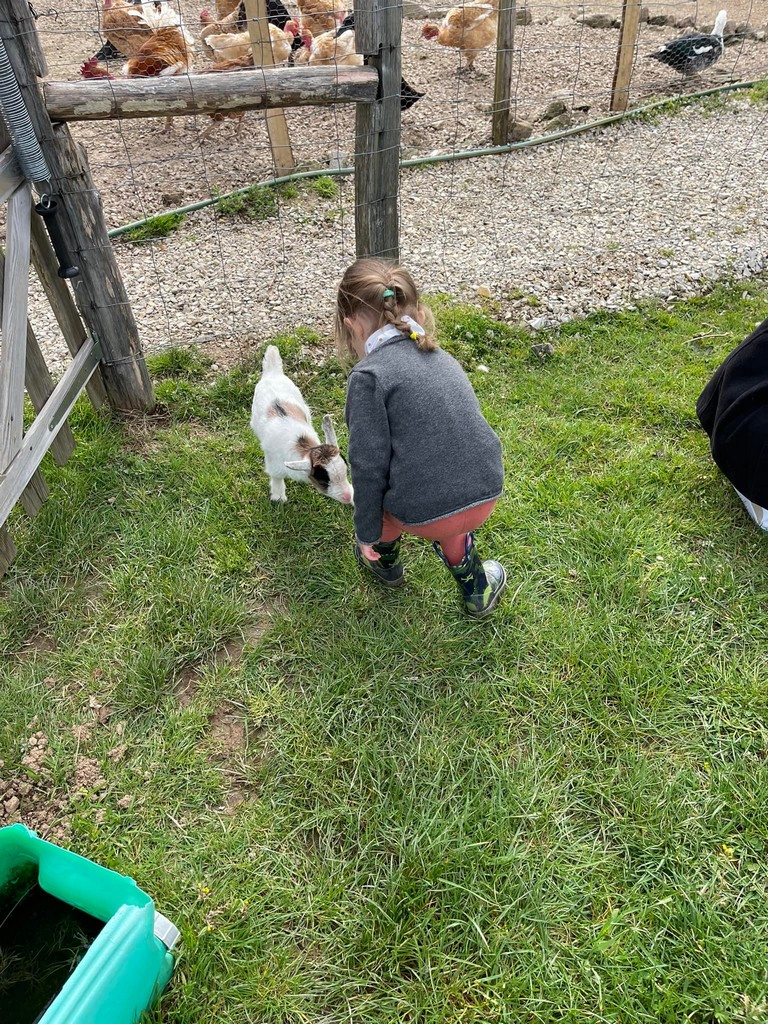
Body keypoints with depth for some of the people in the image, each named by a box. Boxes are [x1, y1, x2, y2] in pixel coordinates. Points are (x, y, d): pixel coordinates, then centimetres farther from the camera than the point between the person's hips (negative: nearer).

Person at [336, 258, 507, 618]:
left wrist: (366, 532, 1)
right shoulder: (441, 357, 12)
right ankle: (476, 587, 43)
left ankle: (385, 560, 48)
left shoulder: (368, 375, -9)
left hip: (421, 515, -5)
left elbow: (369, 464, -12)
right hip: (485, 497, 5)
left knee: (377, 486, 27)